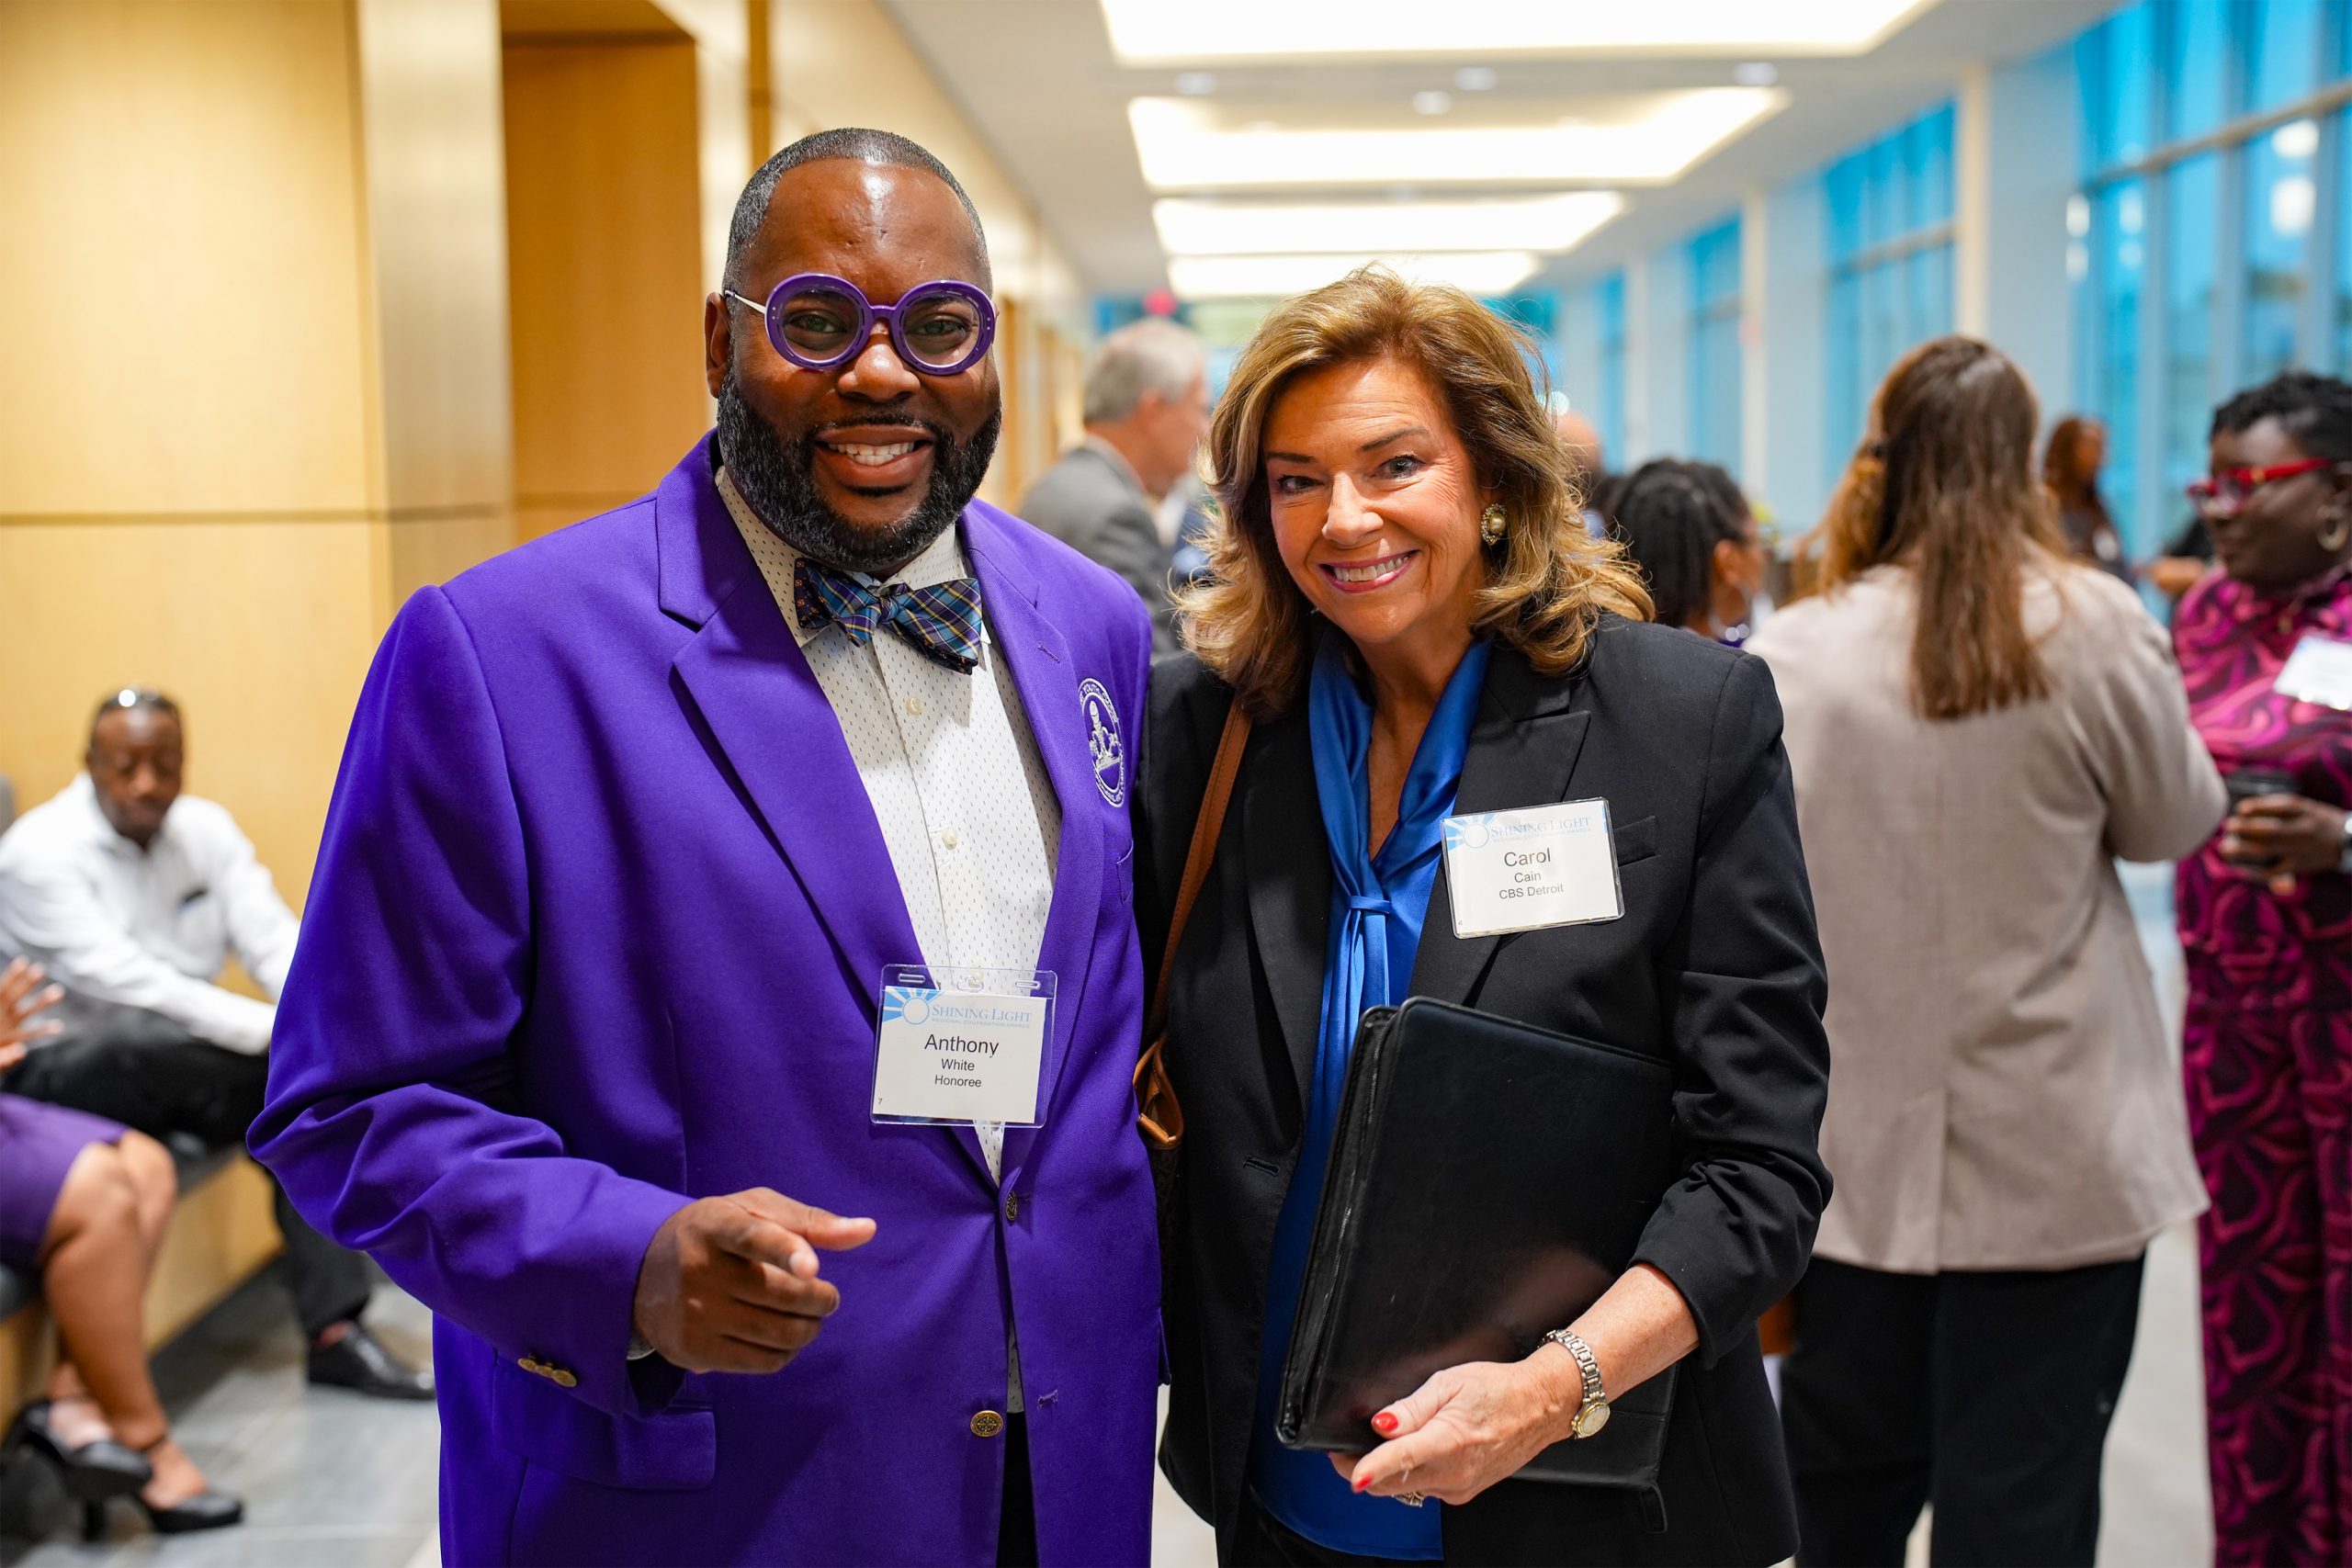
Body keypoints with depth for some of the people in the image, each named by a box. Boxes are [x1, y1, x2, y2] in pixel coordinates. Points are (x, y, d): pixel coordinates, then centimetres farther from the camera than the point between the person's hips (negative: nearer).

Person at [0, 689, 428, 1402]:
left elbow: (276, 943, -3)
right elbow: (124, 986, -26)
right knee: (142, 1038, -39)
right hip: (63, 1070, -6)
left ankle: (335, 1331, -16)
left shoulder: (207, 829, 3)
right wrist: (282, 1032, -33)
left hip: (182, 1063, 6)